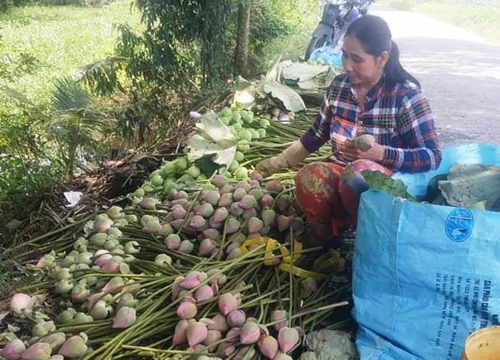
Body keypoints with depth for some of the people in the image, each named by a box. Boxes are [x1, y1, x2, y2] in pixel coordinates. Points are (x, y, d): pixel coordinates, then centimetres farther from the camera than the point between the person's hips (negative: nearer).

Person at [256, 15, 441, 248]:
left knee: (359, 173, -40)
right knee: (309, 179, -32)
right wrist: (279, 162, 14)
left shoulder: (405, 94, -13)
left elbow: (432, 157, -15)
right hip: (340, 171, 4)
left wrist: (381, 153, -31)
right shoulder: (339, 85, 2)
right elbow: (317, 134, 16)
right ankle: (327, 246, -5)